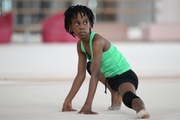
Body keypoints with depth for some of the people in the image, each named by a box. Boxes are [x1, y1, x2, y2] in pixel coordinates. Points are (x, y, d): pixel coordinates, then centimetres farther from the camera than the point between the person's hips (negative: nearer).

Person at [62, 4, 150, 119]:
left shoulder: (97, 41, -24)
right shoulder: (80, 45, 0)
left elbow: (95, 75, -32)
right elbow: (81, 75, 5)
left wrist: (88, 104, -38)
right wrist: (67, 100, 2)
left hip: (125, 75, -10)